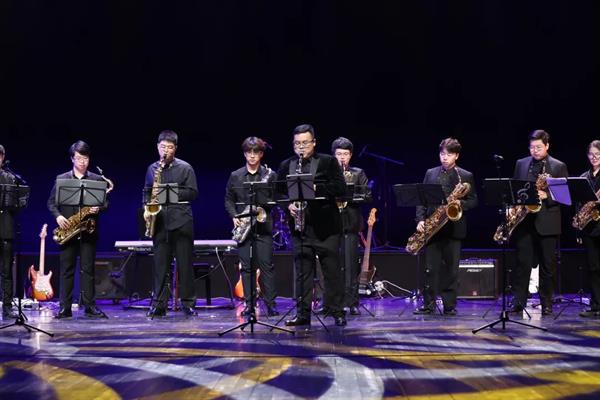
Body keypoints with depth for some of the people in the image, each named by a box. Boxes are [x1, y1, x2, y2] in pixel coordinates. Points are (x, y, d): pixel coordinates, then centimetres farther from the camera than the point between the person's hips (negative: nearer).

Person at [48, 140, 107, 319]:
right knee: (66, 269, 2)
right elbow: (51, 202, 7)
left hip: (88, 230, 0)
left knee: (88, 269, 1)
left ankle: (90, 306, 4)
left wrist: (98, 209, -14)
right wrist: (58, 216, -10)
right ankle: (65, 307, 4)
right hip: (68, 230, 0)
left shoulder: (97, 179, 7)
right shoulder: (61, 179, 7)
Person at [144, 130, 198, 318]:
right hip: (160, 222, 3)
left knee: (185, 264, 0)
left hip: (181, 222, -3)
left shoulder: (185, 168, 2)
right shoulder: (152, 169, 14)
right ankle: (159, 304, 9)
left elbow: (193, 193, -3)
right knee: (160, 265, 4)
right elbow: (147, 192, 20)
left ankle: (188, 303, 8)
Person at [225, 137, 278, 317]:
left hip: (263, 225, -2)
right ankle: (249, 304, 8)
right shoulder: (235, 176, 9)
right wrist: (234, 217, -4)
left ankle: (270, 304, 1)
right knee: (246, 266, 3)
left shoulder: (270, 175, 4)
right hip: (243, 226, 2)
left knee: (266, 265, -4)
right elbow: (228, 200, 11)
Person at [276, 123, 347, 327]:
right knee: (302, 270, 5)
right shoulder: (286, 166, 12)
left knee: (332, 270, 1)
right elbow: (279, 192, 12)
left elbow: (340, 188, -8)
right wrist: (288, 204, -7)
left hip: (325, 226, -3)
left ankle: (338, 312, 8)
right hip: (300, 227, 3)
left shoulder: (328, 162, 2)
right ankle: (303, 313, 10)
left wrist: (315, 188, -18)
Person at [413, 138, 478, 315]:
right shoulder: (430, 173, 12)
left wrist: (460, 203, -16)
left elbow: (473, 201, 4)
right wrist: (420, 219, -3)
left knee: (451, 268, 1)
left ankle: (449, 305, 7)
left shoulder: (466, 176, 5)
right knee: (431, 267, 3)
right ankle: (428, 304, 9)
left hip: (454, 226, -2)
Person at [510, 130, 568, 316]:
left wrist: (546, 196, -16)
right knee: (522, 263, 1)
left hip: (547, 222, -2)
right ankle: (518, 302, 4)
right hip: (524, 220, 2)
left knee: (547, 264, 3)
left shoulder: (559, 167, 4)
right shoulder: (521, 164, 13)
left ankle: (546, 304, 11)